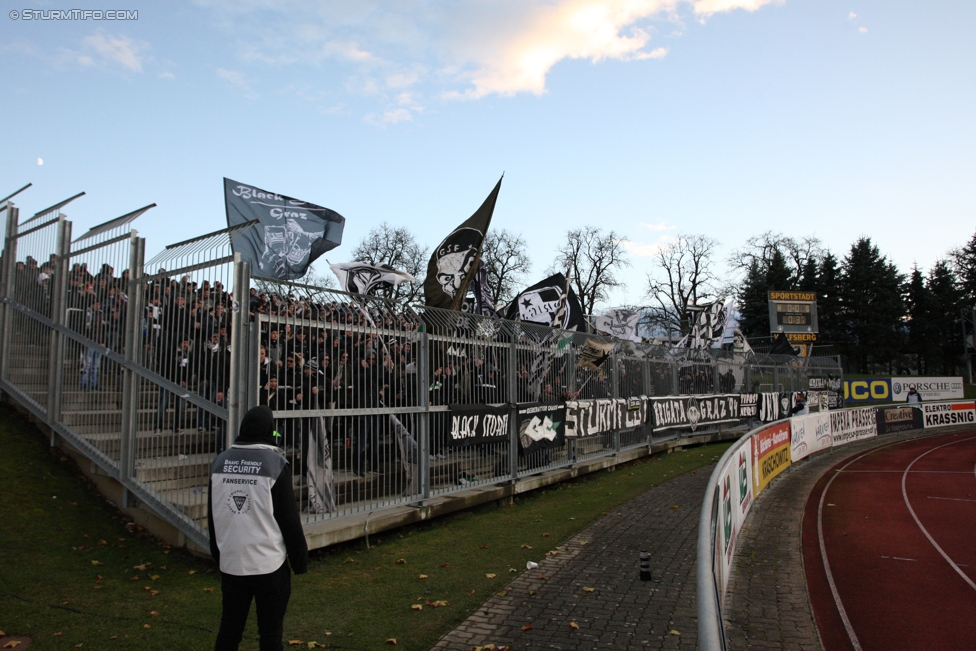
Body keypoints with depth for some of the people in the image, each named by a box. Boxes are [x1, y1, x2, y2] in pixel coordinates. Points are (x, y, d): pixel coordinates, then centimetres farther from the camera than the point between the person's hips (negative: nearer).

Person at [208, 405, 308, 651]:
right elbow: (289, 518, -10)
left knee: (229, 629, 17)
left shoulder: (220, 461, 3)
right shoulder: (275, 463, -13)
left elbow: (213, 515, 12)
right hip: (268, 564, -5)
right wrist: (300, 559, -1)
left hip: (230, 562, 5)